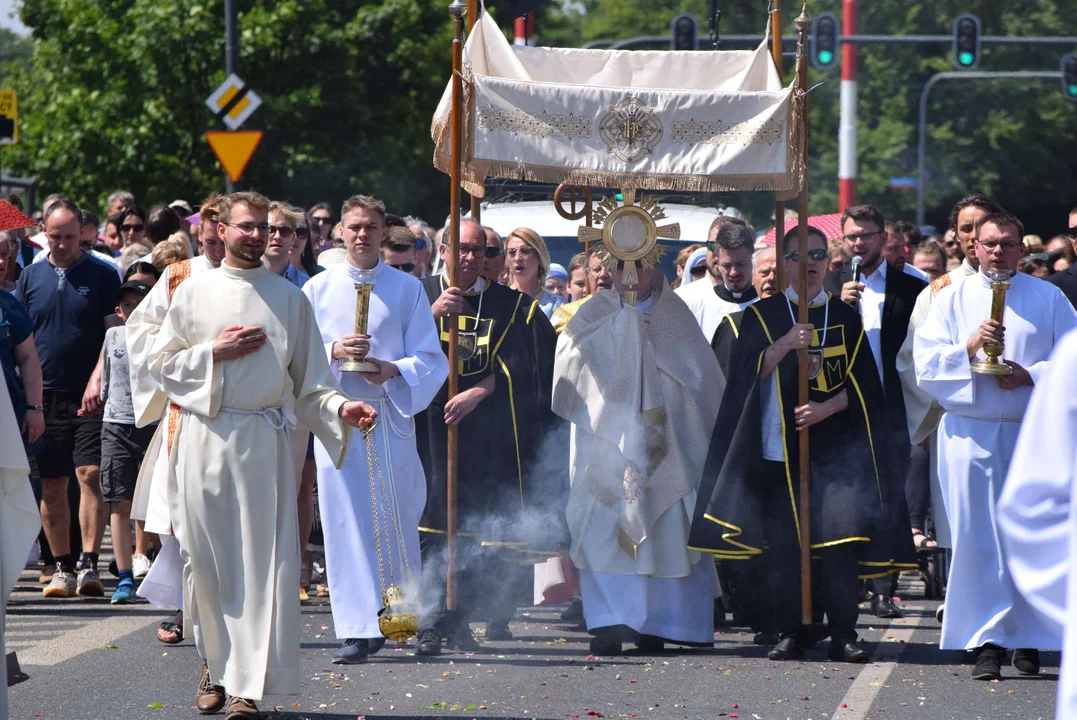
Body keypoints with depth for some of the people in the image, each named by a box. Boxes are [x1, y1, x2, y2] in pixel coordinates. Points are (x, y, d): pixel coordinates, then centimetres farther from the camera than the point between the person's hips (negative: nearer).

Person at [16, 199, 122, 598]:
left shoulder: (102, 276, 1)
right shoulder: (31, 277, 10)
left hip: (90, 398, -3)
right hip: (45, 397, 3)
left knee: (90, 475, -13)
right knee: (52, 486, 5)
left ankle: (89, 565, -12)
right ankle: (62, 567, 13)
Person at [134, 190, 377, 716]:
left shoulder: (289, 298, 9)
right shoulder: (195, 291, 8)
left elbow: (308, 380, 8)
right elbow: (160, 363, 6)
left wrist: (340, 407, -10)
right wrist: (214, 351, -7)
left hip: (262, 440, 0)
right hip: (204, 437, 0)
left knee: (260, 561, -7)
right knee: (205, 556, 3)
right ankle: (216, 662, 21)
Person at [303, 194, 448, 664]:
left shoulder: (407, 288, 7)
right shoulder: (317, 289, 10)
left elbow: (430, 359, 4)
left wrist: (394, 371, -15)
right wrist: (334, 352, -13)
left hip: (392, 416, 0)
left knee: (397, 522, 1)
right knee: (346, 523, -5)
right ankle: (358, 630, -5)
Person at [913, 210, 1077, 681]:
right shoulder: (953, 299, 9)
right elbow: (925, 364, 1)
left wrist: (1032, 375, -12)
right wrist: (971, 346, -14)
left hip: (1032, 432, 0)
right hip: (970, 432, 0)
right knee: (978, 538, -4)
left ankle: (1028, 637, 8)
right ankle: (987, 642, -3)